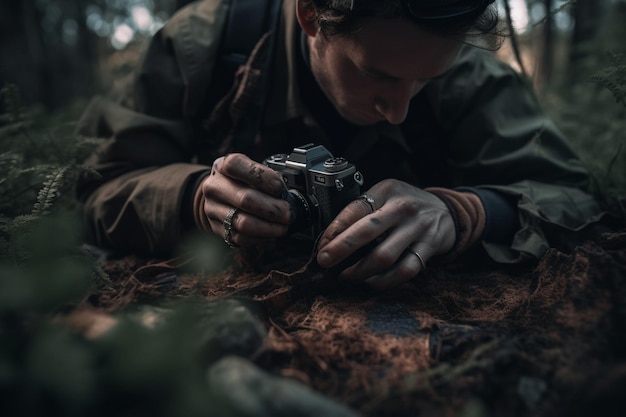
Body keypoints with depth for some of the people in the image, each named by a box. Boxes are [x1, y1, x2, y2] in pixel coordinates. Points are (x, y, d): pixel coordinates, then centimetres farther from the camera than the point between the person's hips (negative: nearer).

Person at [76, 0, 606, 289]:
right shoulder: (202, 43, -16)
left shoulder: (464, 65, -13)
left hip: (397, 305, 1)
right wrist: (195, 196, -33)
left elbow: (571, 197, -13)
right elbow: (100, 191, -11)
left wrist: (458, 213, -33)